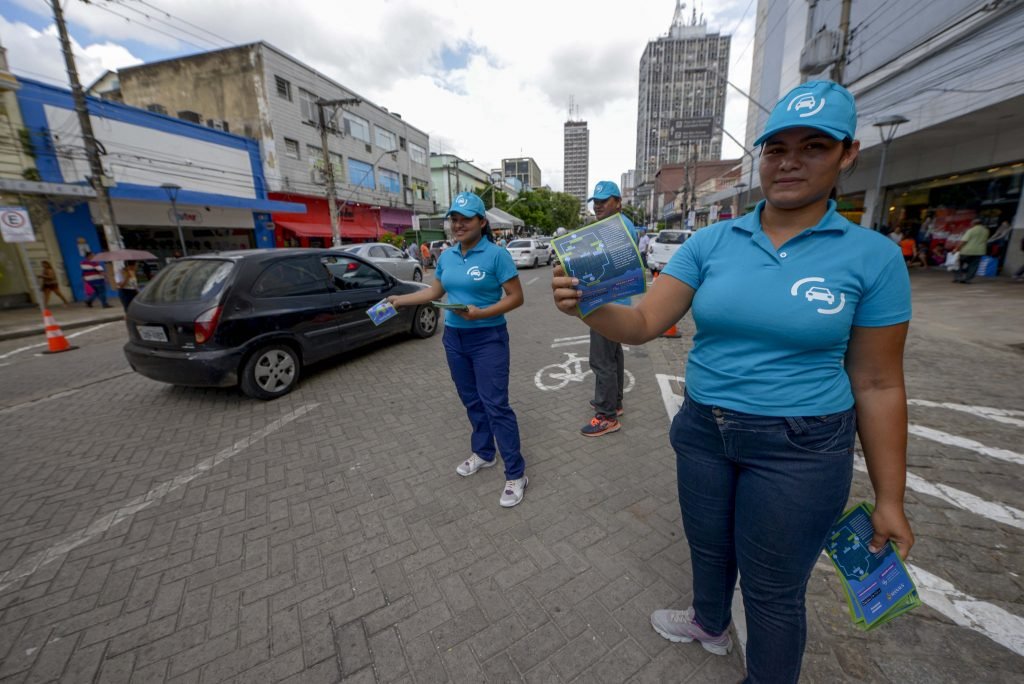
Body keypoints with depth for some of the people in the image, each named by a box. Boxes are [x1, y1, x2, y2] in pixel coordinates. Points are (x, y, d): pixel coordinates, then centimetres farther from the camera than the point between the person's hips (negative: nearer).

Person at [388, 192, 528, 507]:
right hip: (454, 337, 6)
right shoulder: (446, 256, 7)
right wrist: (400, 299, 15)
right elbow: (435, 291, 19)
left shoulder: (496, 255, -12)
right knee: (471, 400, 15)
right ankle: (483, 453, 35)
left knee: (495, 404, -5)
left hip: (488, 338, -6)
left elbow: (516, 297, -13)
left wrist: (481, 313, -24)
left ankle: (516, 474, 8)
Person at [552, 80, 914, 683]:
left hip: (800, 449, -2)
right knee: (709, 548, 27)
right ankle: (710, 624, 60)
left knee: (773, 591, 17)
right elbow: (643, 324, -12)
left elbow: (877, 385, -4)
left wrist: (890, 499, 0)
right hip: (703, 431, 3)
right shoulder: (712, 241, -4)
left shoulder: (873, 256, -8)